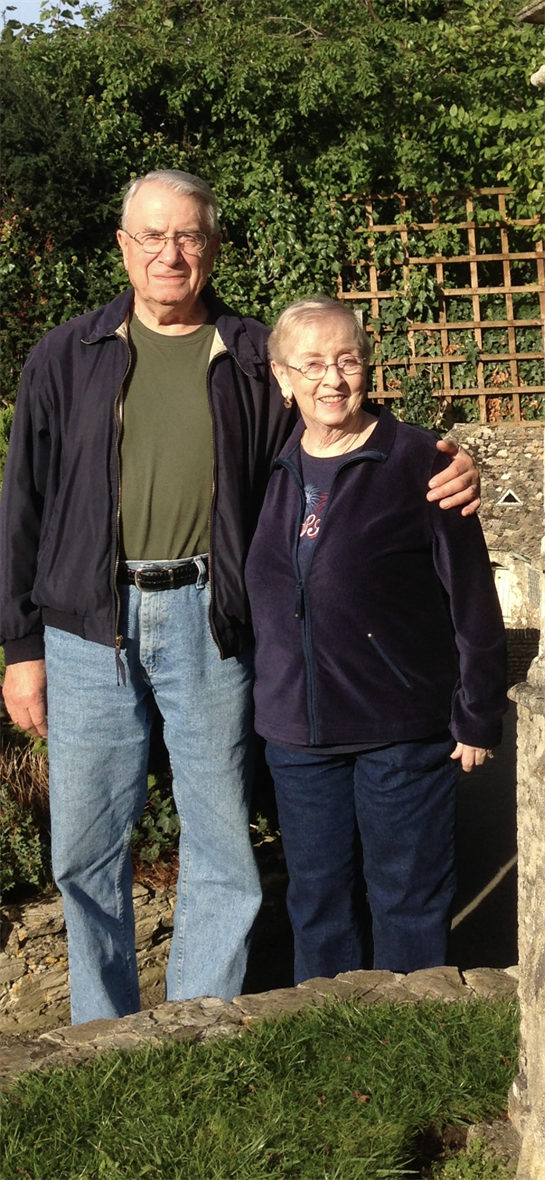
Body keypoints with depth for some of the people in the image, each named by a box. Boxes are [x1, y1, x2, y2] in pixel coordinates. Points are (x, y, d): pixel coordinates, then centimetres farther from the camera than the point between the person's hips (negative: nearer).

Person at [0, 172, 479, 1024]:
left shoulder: (255, 359, 7)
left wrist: (443, 481, -10)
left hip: (210, 621, 0)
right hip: (89, 627, 1)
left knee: (221, 842, 6)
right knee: (86, 846, 7)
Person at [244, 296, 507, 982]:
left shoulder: (417, 461, -8)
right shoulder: (271, 471, 6)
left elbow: (472, 596, -7)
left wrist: (477, 715, -7)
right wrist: (269, 703, 13)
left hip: (403, 731, -4)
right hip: (296, 733, 5)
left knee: (408, 898, 8)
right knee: (315, 897, 15)